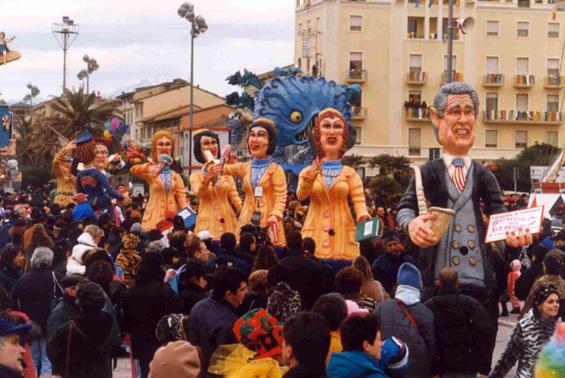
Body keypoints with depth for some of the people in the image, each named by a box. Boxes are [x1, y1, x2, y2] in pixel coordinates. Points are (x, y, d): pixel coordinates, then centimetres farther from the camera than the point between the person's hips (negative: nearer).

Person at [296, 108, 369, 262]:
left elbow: (359, 201, -1)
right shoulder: (308, 172, 9)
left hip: (342, 235, 0)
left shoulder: (350, 173, 9)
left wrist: (363, 215, -24)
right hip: (315, 235, 0)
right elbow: (301, 195, -9)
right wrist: (308, 180, -30)